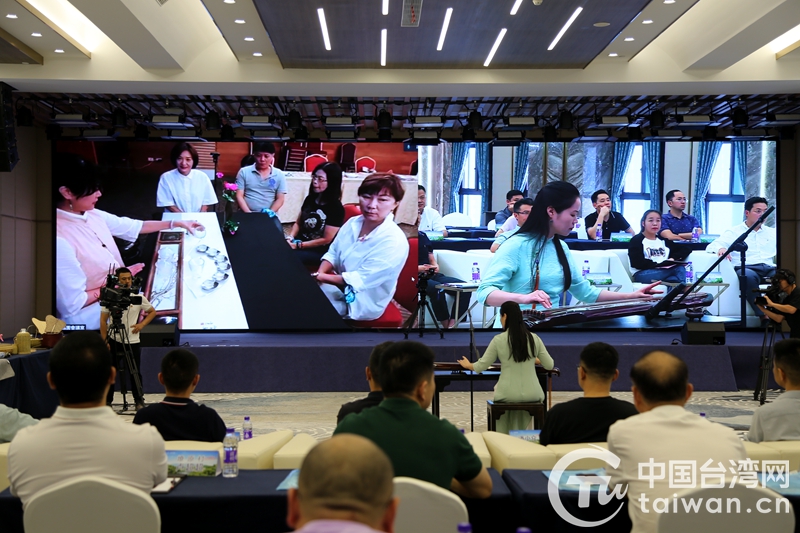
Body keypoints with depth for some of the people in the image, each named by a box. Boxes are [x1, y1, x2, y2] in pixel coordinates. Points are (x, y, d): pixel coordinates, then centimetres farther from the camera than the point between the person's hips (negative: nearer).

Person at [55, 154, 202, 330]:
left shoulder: (91, 215, -4)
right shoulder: (59, 240, -30)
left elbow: (132, 227, 12)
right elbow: (72, 304, -26)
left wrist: (176, 223, 12)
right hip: (90, 312, -8)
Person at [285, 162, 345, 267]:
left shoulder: (336, 208, -13)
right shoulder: (310, 199, 8)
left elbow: (326, 240, -14)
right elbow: (298, 223, 15)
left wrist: (298, 245, -16)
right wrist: (290, 238, -6)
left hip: (320, 251, -6)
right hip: (300, 241, 7)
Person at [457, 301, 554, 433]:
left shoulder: (498, 340, -7)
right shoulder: (534, 338, 1)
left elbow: (481, 367, -1)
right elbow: (549, 365, 9)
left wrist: (467, 365, 22)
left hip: (508, 395, -2)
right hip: (532, 394, 2)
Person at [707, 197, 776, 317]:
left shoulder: (772, 233, 28)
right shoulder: (733, 232, 17)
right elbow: (711, 247, 5)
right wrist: (720, 248, -19)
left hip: (769, 269, 3)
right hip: (746, 268, -3)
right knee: (748, 276, -40)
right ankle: (764, 316, -40)